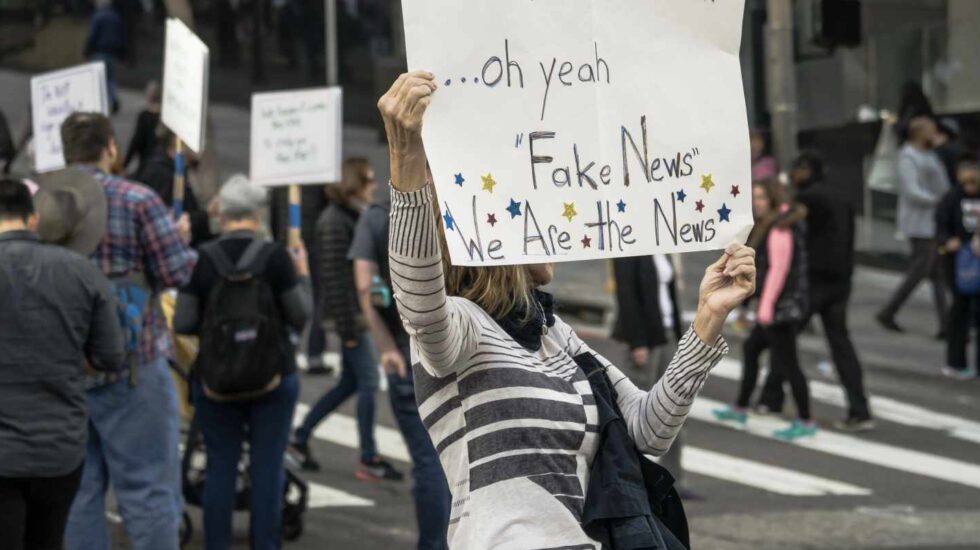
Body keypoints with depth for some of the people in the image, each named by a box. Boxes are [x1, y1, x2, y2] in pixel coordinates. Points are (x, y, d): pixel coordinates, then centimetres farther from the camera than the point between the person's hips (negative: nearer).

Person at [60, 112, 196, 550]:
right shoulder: (137, 201, -10)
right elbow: (177, 272, -9)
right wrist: (181, 238, 11)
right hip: (132, 365, -4)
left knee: (77, 490, 10)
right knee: (148, 489, 1)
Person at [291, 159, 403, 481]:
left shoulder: (354, 217, 14)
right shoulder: (335, 222, -15)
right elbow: (334, 276, -19)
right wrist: (347, 327, -20)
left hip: (360, 312, 10)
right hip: (348, 313, -10)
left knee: (349, 383, 14)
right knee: (368, 382, -5)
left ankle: (300, 438, 22)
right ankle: (369, 460, 1)